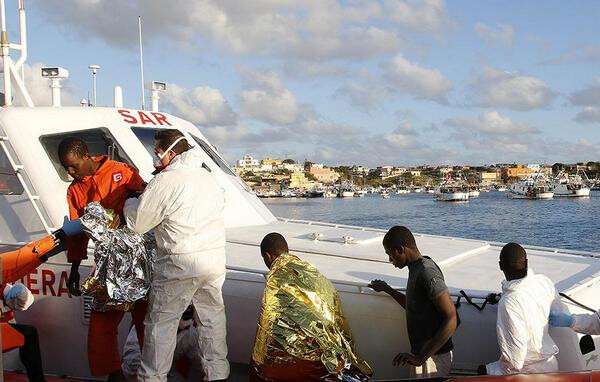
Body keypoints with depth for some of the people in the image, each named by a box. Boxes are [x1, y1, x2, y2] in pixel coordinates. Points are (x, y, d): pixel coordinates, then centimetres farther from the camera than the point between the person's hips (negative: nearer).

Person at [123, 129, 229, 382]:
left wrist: (130, 202, 14)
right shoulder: (208, 178, 12)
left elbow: (137, 223, -9)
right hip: (216, 261, 7)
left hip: (179, 266, -7)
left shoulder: (165, 181, -13)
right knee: (212, 316, 17)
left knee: (161, 322, 6)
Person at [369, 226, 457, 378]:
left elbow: (451, 320, -26)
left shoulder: (427, 272, -21)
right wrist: (387, 289, 25)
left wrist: (421, 358, -28)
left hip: (433, 358, -9)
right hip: (421, 353, 9)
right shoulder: (416, 268, 10)